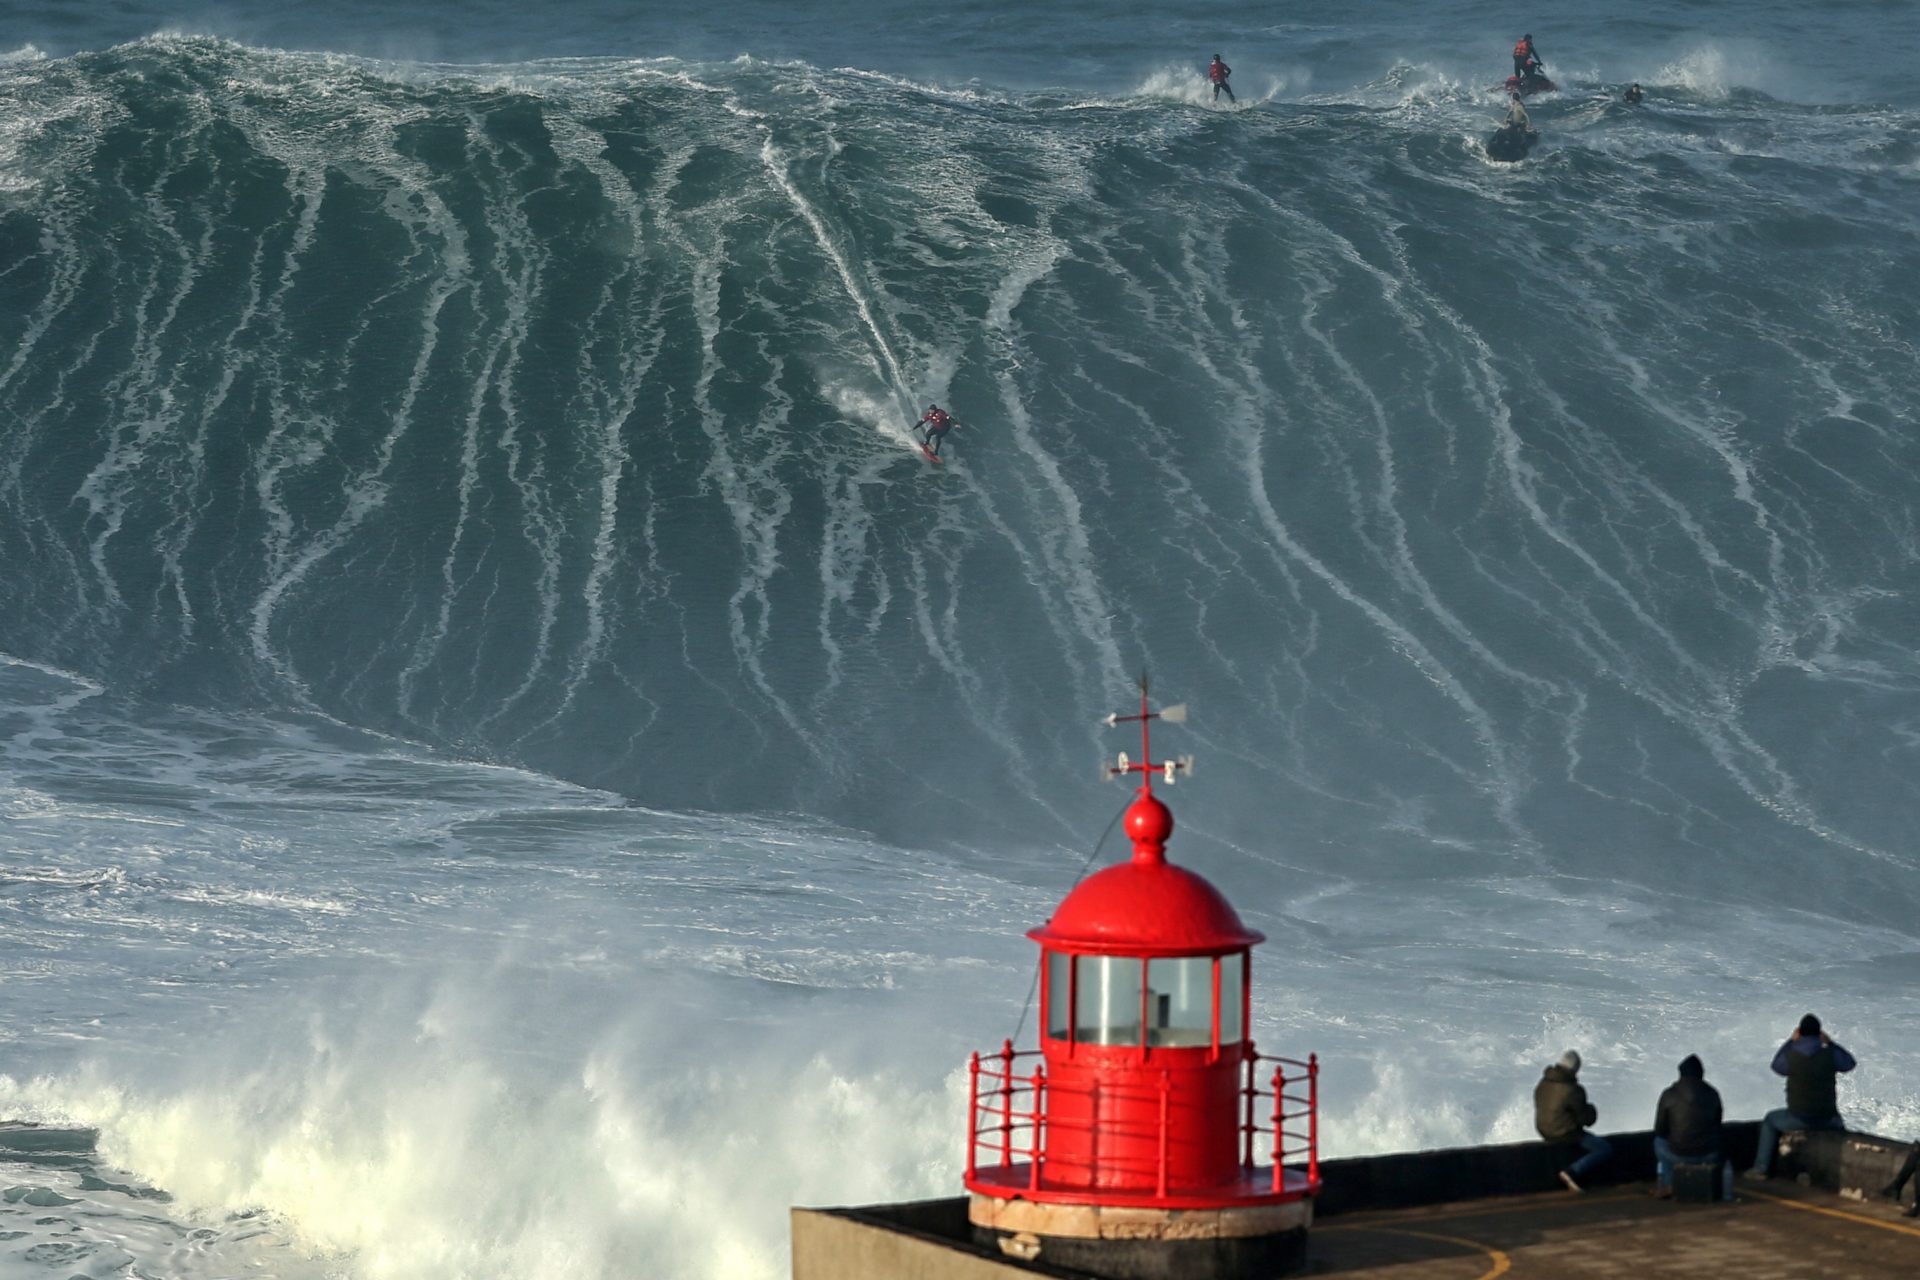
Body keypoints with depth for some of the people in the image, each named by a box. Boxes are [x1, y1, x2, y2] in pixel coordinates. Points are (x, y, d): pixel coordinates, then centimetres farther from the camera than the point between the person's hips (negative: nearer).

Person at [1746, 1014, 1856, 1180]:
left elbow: (1777, 1066, 11)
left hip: (1799, 1120, -2)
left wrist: (1791, 1041, 15)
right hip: (1827, 1120, 2)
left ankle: (1760, 1168, 22)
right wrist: (1830, 1043, 16)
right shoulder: (1830, 1054, -10)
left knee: (1769, 1120, 27)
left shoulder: (1791, 1055, -12)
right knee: (1839, 1124, 39)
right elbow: (1849, 1063, 11)